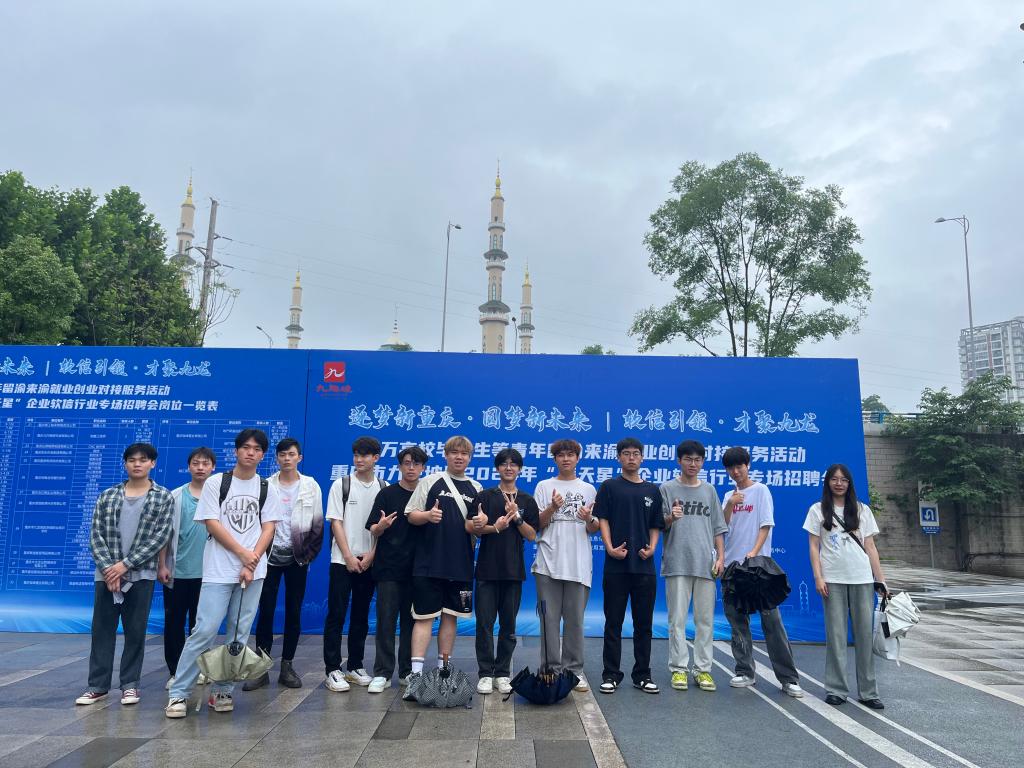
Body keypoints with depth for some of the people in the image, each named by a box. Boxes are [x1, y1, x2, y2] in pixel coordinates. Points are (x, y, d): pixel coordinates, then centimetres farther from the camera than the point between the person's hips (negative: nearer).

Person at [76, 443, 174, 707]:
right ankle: (98, 686, 18)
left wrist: (125, 564, -12)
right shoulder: (107, 496, 6)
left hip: (141, 575, -2)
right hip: (107, 574, 2)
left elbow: (161, 536, -8)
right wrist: (108, 568, -10)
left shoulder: (163, 497, -2)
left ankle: (130, 684, 17)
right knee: (102, 630, 7)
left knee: (135, 631, 5)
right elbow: (96, 535, 2)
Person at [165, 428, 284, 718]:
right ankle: (178, 693, 6)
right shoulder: (215, 483, 1)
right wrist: (243, 553, -9)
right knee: (204, 630, -6)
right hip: (218, 570, -2)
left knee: (239, 632, 5)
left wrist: (252, 563, -9)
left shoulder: (267, 489, 8)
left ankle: (222, 691, 16)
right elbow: (212, 523, -4)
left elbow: (268, 529, 3)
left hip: (253, 571, 3)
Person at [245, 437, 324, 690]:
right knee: (265, 611, 0)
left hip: (297, 557, 1)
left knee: (294, 613, 5)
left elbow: (317, 525, 3)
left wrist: (309, 554, -3)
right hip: (270, 556, 0)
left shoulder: (311, 486, 2)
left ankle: (287, 667, 15)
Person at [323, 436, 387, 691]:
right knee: (336, 615, -2)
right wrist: (349, 557, -10)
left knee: (361, 617, 9)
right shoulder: (341, 485, 0)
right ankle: (332, 670, 5)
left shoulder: (383, 488, 5)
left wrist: (371, 555, -7)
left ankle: (355, 667, 20)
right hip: (343, 560, -2)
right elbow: (336, 523, -3)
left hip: (369, 561, 2)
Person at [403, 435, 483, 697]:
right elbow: (411, 515, -2)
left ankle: (442, 669, 21)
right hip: (428, 564, -3)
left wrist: (480, 524, -8)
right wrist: (427, 515, -22)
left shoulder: (476, 488, 11)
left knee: (451, 616, 10)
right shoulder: (430, 481, 1)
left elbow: (479, 526, 14)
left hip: (460, 565, 4)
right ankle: (416, 672, 1)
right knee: (424, 616, -2)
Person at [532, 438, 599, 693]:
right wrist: (552, 508, -15)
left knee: (575, 619, 4)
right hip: (548, 563, -1)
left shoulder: (588, 489, 12)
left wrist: (589, 519, -10)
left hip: (578, 565, 1)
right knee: (549, 618, 2)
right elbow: (536, 525, 2)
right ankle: (551, 668, 12)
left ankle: (574, 669, 15)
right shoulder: (544, 487, 7)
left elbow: (595, 529, 13)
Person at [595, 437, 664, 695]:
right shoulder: (609, 487, 4)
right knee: (613, 623, 4)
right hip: (616, 565, -2)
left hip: (644, 566, 3)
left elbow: (656, 525, 12)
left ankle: (642, 675, 20)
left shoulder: (653, 490, 12)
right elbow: (602, 519, -2)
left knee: (644, 623, 9)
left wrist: (652, 547, -5)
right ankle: (611, 675, 13)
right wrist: (610, 547, -15)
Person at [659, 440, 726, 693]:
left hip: (705, 564, 3)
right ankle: (679, 669, 9)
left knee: (705, 619, 6)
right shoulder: (667, 489, 3)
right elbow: (659, 525, 2)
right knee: (677, 619, 0)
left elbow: (718, 527, 13)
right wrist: (671, 518, -20)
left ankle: (702, 669, 14)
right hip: (677, 564, -3)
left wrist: (721, 557, 3)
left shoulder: (709, 490, 12)